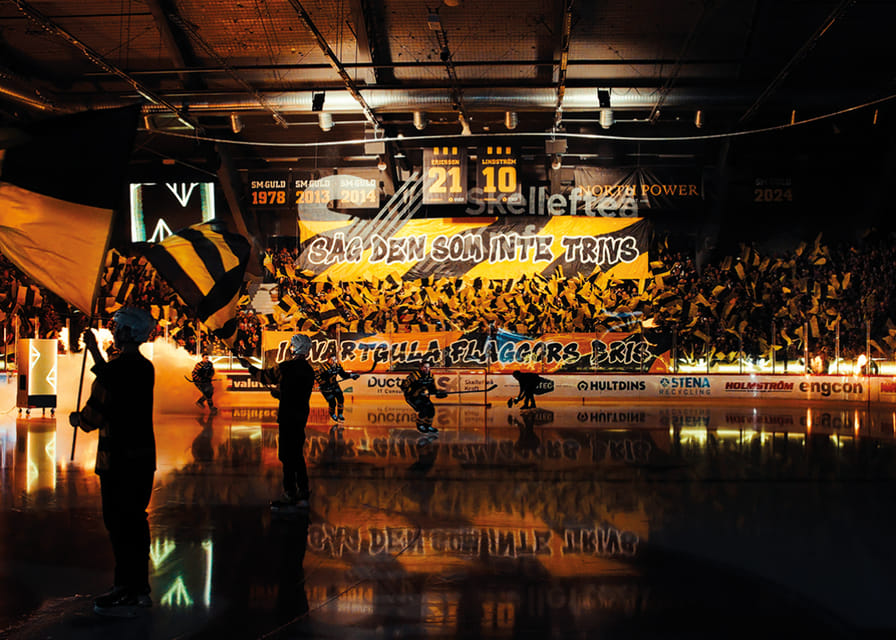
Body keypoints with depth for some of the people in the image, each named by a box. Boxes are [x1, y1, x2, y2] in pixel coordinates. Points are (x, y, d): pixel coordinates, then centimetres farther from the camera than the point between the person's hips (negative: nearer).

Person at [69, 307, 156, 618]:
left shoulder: (117, 368, -17)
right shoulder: (146, 368, 9)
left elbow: (94, 415, -18)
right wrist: (95, 352, 29)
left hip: (119, 458, -8)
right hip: (144, 455, 9)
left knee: (120, 524, -3)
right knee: (135, 520, 15)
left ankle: (127, 595, 2)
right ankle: (140, 588, 23)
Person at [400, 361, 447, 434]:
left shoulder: (430, 376, -2)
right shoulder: (414, 375, -24)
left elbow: (432, 387, 10)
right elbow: (404, 386, -20)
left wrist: (438, 393, -6)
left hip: (422, 396, 7)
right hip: (412, 397, -7)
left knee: (431, 410, -7)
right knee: (423, 411, -21)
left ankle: (428, 426, 16)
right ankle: (419, 426, 5)